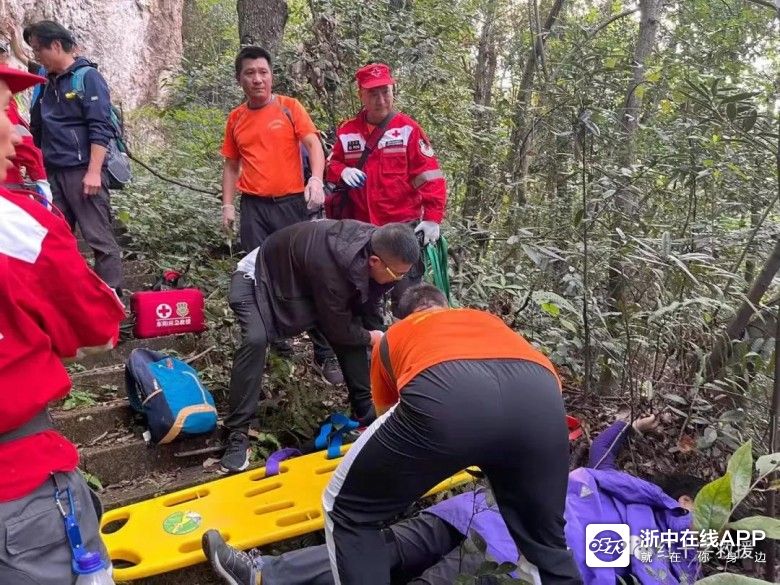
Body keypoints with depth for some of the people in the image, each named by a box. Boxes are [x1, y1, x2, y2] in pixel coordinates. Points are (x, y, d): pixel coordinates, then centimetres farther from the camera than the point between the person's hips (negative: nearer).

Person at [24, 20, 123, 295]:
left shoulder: (88, 77, -4)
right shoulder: (48, 84, 17)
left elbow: (100, 128, -13)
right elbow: (37, 130, 24)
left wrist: (94, 171, -20)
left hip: (83, 172, -7)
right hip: (53, 174, 8)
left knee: (99, 237, -6)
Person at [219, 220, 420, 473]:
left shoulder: (375, 243, -19)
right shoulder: (330, 268, -43)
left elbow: (368, 301, -1)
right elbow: (339, 330, -27)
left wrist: (374, 332, 0)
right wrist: (370, 338, -11)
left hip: (303, 279, 8)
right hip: (261, 277, -7)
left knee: (354, 333, -2)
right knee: (255, 340, -31)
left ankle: (365, 409, 14)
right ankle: (237, 434, -20)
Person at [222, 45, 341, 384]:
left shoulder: (289, 107, 1)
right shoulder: (236, 118, 11)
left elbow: (313, 143, -9)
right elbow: (231, 165, 17)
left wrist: (317, 180, -27)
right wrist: (228, 204, 8)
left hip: (291, 202, -3)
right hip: (254, 207, 3)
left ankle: (325, 354, 2)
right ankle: (276, 339, 21)